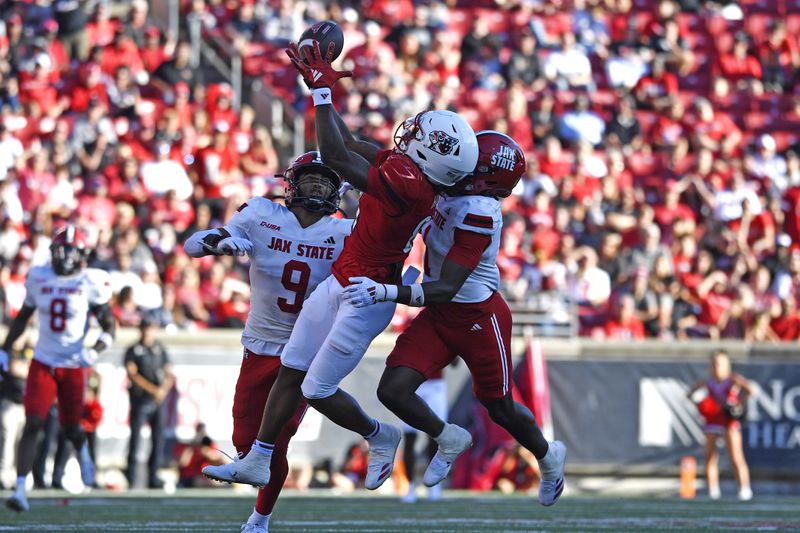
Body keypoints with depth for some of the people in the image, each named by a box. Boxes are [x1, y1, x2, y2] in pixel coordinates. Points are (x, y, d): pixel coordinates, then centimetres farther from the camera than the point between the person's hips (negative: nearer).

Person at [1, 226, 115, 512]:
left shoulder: (90, 283, -8)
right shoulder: (39, 278, 0)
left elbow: (109, 327, -3)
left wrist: (94, 352, -21)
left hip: (73, 365, -1)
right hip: (43, 362, 1)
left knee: (70, 427, 10)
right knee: (32, 425, -12)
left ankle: (83, 453, 48)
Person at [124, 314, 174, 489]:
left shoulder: (161, 350, 13)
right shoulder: (133, 351, 2)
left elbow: (169, 374, 9)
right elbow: (133, 374, -9)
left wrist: (164, 389, -12)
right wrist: (152, 389, -18)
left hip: (158, 402, 4)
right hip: (140, 400, -4)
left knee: (158, 440, 2)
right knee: (136, 437, -8)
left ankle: (153, 477, 7)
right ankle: (131, 478, -8)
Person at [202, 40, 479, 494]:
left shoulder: (408, 182, -31)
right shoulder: (406, 167, -4)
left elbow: (337, 155, -29)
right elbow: (351, 146, 10)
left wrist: (323, 91, -22)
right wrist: (321, 88, 11)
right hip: (341, 283, 9)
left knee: (318, 392, 3)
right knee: (291, 371, 13)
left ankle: (380, 436, 27)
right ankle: (259, 461, 21)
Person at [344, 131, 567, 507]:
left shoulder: (478, 215, -31)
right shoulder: (450, 193, -7)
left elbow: (446, 290, -33)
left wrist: (385, 292, -41)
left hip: (479, 320, -7)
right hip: (440, 316, 7)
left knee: (500, 408, 14)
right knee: (393, 390, -8)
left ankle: (549, 456, 45)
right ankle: (446, 440, 20)